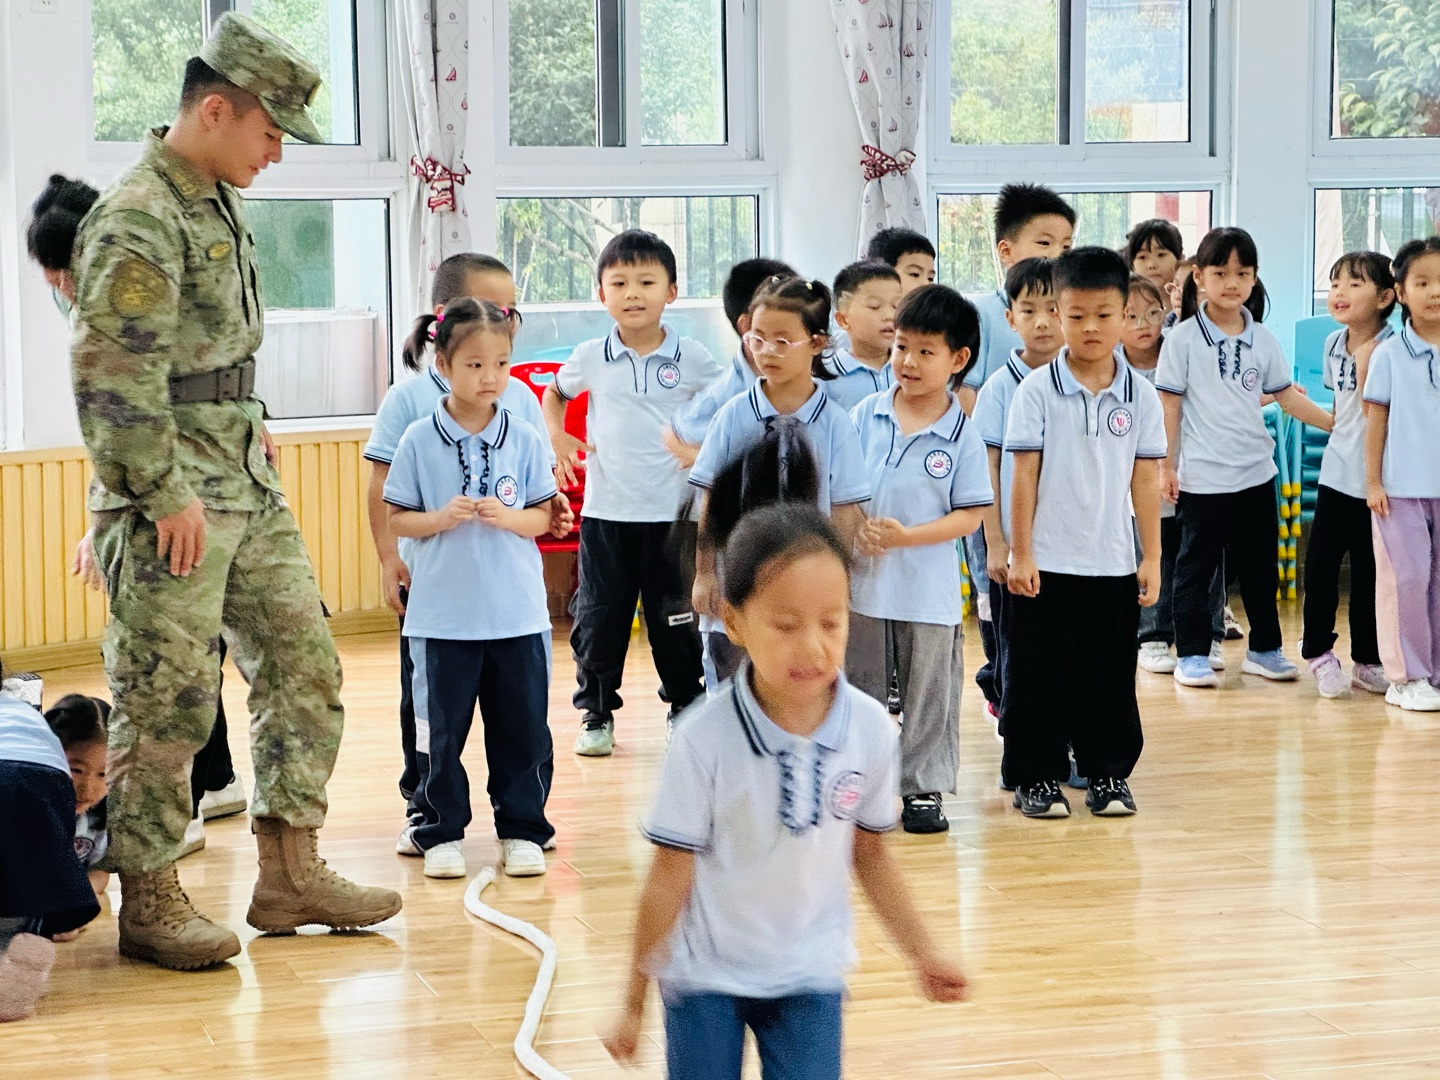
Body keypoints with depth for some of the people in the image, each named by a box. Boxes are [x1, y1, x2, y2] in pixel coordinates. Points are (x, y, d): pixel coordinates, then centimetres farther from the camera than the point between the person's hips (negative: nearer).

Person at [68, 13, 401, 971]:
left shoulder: (221, 202, 12)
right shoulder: (139, 224, -18)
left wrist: (247, 427, 16)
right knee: (168, 703, -2)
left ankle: (290, 872, 18)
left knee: (305, 666, 10)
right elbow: (115, 380, -22)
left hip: (250, 486, 9)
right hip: (175, 505, -9)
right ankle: (150, 901, 9)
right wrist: (167, 499, -19)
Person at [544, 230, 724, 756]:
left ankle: (687, 708, 20)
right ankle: (596, 713, 18)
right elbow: (554, 392, 21)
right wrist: (557, 437, 5)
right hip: (605, 511, 1)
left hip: (671, 512, -1)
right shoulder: (591, 358, 1)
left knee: (675, 618, 6)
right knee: (598, 617, 6)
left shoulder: (691, 358, -3)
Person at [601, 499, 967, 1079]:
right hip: (705, 974, -2)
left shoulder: (870, 729, -11)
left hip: (810, 978, 2)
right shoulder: (704, 739, -21)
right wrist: (634, 1003, -8)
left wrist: (922, 953, 10)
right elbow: (670, 878, -13)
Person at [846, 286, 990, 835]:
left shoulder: (962, 434, -8)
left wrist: (907, 536, -19)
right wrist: (855, 531, -13)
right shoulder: (865, 415, -1)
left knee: (929, 693, 7)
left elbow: (970, 516, -9)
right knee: (860, 688, 12)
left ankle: (923, 788, 18)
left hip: (929, 589, -2)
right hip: (861, 582, 2)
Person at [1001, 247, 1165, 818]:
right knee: (1039, 675, 4)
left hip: (1114, 564, 2)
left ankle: (1109, 774, 22)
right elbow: (1025, 476, -4)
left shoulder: (1140, 396, 1)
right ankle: (1036, 777, 15)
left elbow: (1144, 481, 5)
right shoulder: (1037, 391, -5)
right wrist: (1021, 555, -7)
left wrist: (1151, 558, 4)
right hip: (1048, 563, -2)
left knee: (1110, 677, 10)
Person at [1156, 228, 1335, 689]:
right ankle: (1191, 655, 11)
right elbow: (1169, 403, -6)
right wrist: (1166, 465, -8)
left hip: (1256, 473, 4)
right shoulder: (1184, 338, -6)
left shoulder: (1261, 340, 5)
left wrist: (1336, 424, 5)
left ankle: (1264, 648, 23)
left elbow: (1286, 395, 11)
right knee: (1196, 566, 4)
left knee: (1259, 565, 12)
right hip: (1201, 476, -4)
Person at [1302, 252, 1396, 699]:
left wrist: (1365, 367, -25)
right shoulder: (1334, 343, 5)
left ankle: (1367, 660, 18)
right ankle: (1319, 651, 13)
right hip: (1338, 473, 4)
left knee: (1369, 571, 5)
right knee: (1320, 564, 0)